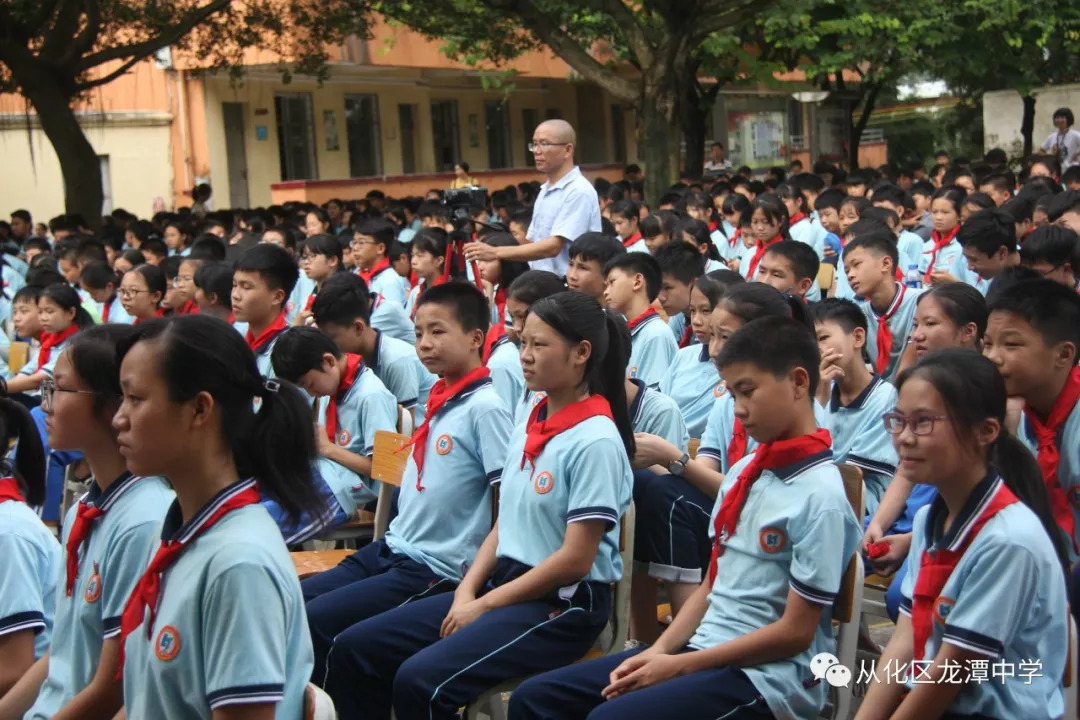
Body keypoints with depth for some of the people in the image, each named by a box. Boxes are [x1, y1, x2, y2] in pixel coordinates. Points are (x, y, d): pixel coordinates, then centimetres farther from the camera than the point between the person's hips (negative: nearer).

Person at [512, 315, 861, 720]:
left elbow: (795, 632, -15)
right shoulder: (743, 473, 9)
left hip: (768, 676, -8)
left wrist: (678, 665, -13)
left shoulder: (821, 496, -15)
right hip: (704, 648, 8)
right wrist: (660, 650, -2)